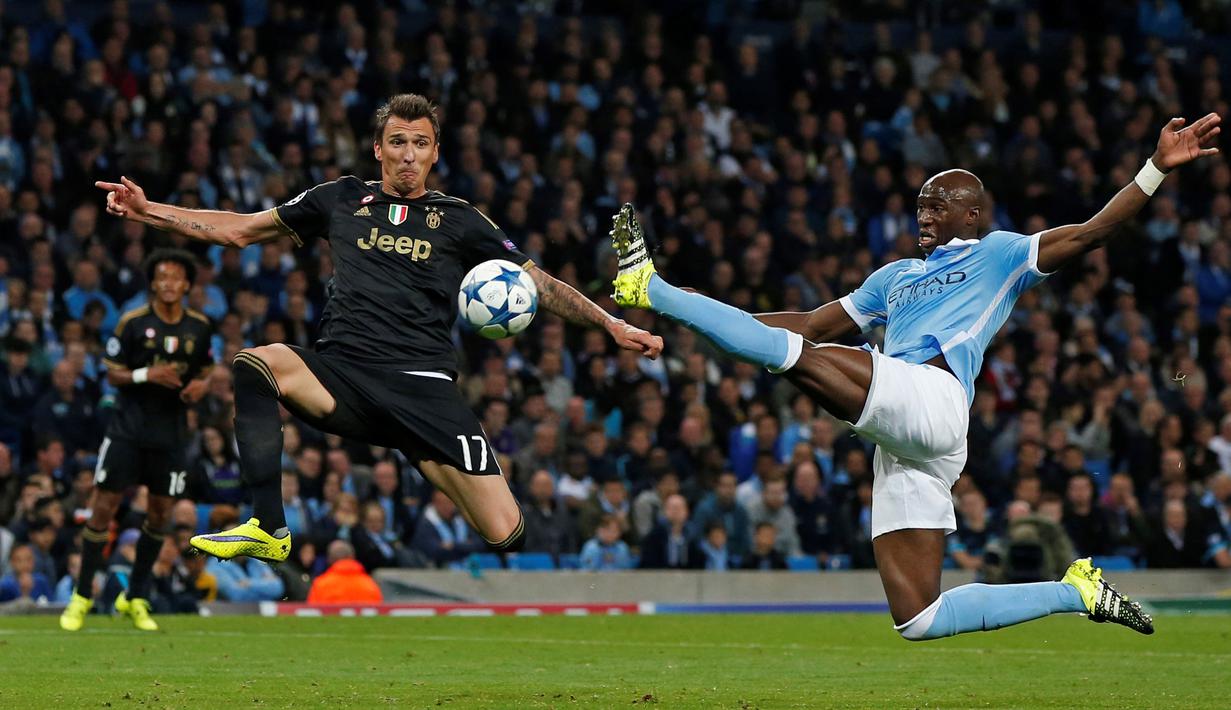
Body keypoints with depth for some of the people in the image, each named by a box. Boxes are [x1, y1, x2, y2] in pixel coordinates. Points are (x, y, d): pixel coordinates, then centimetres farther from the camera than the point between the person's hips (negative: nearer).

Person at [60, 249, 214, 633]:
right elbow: (112, 374, -4)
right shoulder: (133, 323, -7)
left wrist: (200, 386, -6)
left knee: (161, 514, 4)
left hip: (170, 434, 3)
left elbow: (203, 371, 17)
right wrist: (147, 375, -22)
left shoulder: (200, 327, 4)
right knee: (104, 507, -6)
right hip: (128, 429, -3)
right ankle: (81, 597, 4)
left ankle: (135, 598, 20)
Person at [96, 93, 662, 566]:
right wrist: (147, 210, 14)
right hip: (341, 374, 1)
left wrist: (612, 324, 7)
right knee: (255, 363, -33)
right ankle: (268, 530, -29)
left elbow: (539, 284, 17)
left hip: (422, 385, -1)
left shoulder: (459, 220, 14)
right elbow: (239, 229, 22)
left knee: (505, 533, -16)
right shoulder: (343, 199, 17)